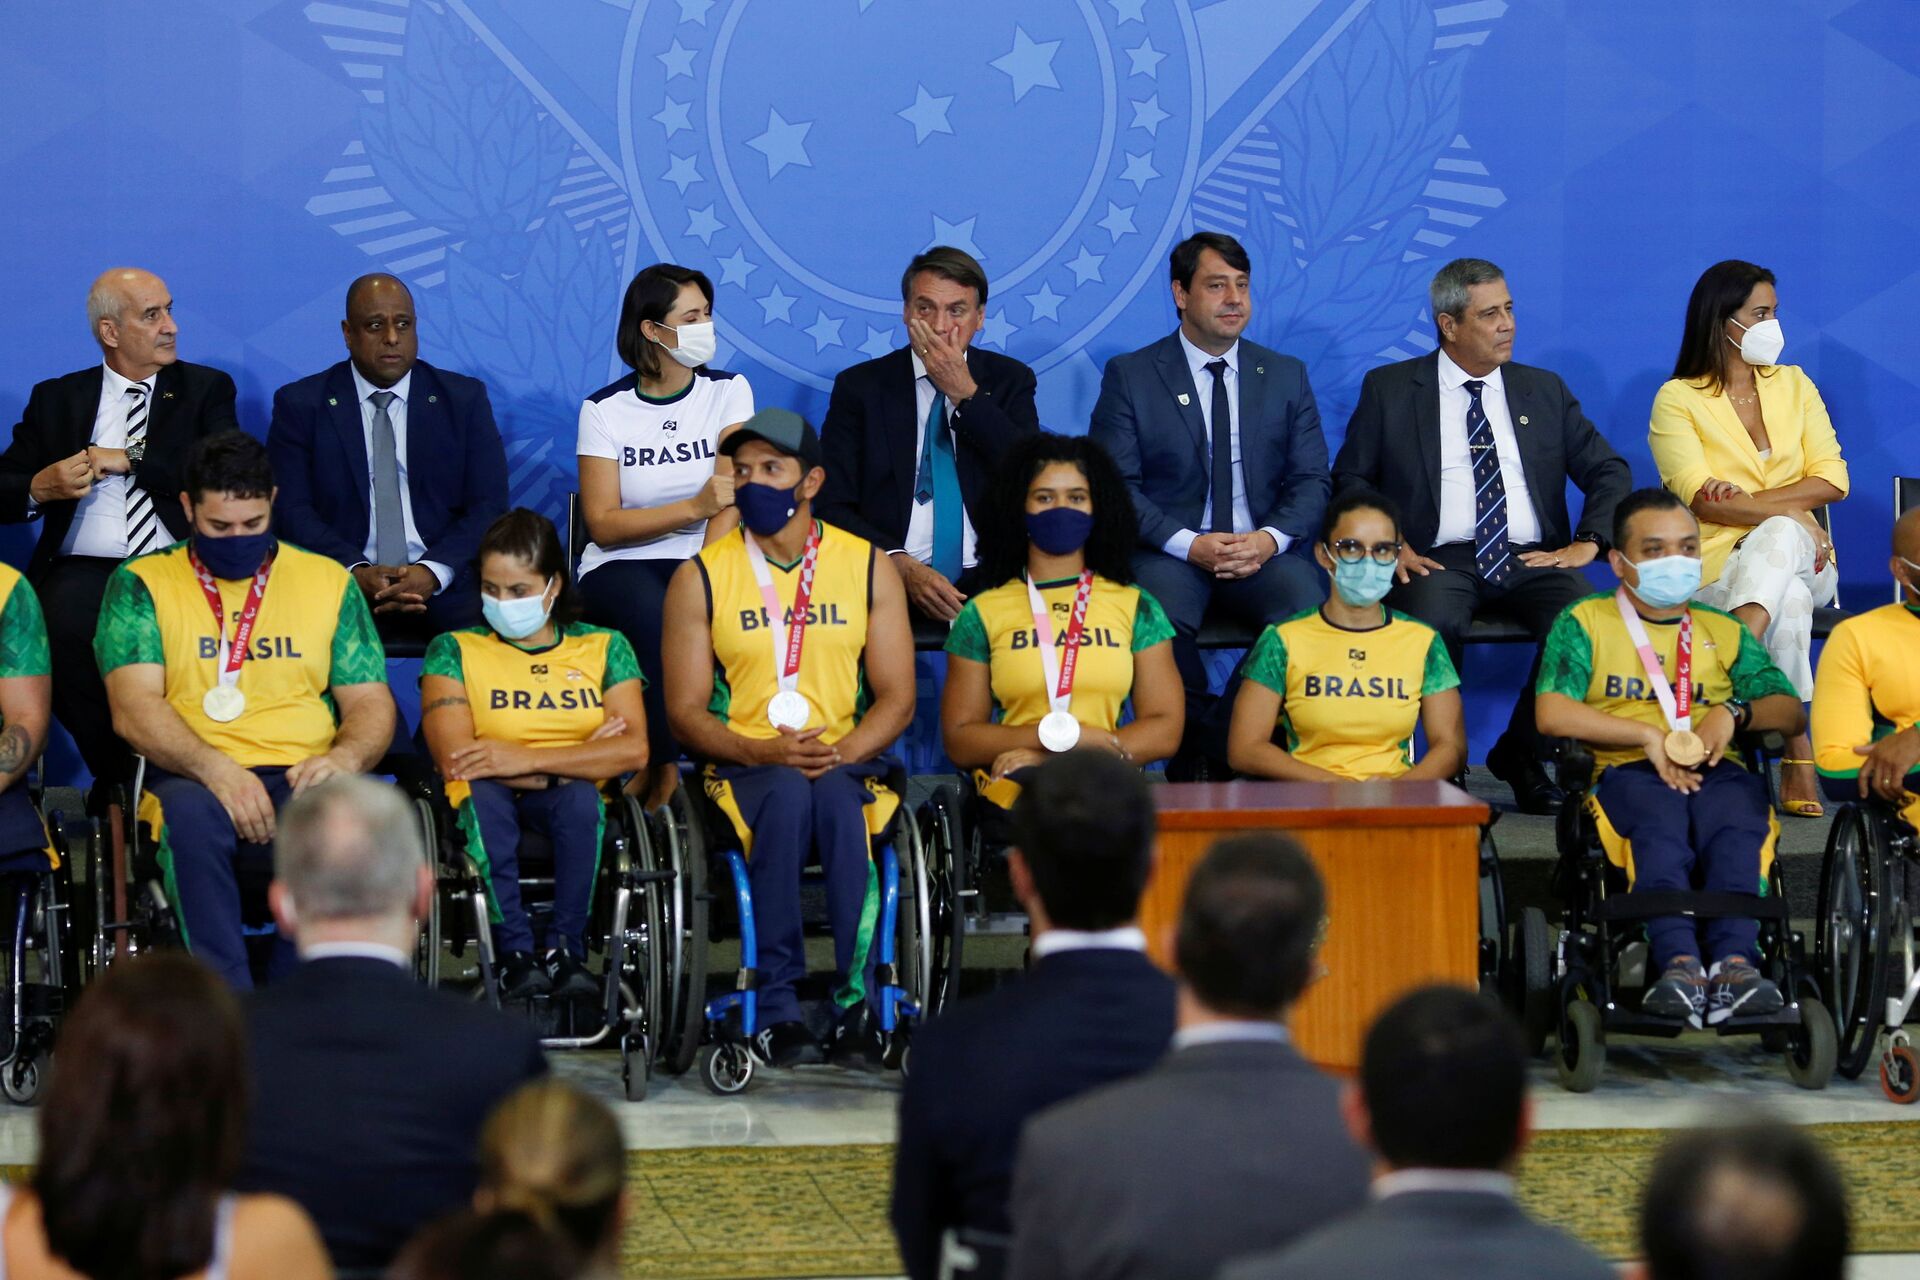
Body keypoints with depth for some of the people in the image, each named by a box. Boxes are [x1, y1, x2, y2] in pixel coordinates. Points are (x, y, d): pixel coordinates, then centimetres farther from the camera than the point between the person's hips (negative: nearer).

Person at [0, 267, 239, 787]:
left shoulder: (206, 389, 17)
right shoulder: (55, 399, 20)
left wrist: (129, 461, -5)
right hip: (84, 569, 1)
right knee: (62, 630, -34)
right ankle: (118, 779, -17)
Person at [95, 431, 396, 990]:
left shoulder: (329, 582, 18)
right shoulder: (141, 585, 11)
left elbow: (371, 703, 15)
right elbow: (133, 709, -2)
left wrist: (345, 757, -10)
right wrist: (216, 769, -21)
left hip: (303, 777, 1)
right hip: (193, 779, -1)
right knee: (192, 812, -38)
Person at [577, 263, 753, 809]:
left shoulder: (728, 391, 6)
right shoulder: (605, 410, 1)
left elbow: (730, 496, -7)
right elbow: (602, 524, -6)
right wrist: (695, 507, -18)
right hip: (621, 566, -2)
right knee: (658, 620, -36)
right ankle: (662, 768, -25)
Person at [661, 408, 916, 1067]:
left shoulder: (867, 568, 8)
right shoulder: (700, 578, 5)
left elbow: (897, 698, 5)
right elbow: (685, 712, 2)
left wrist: (840, 753, -14)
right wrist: (765, 751, -16)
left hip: (847, 762, 1)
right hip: (743, 766, -1)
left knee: (834, 795, -35)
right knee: (787, 792, -36)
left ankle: (857, 1001, -34)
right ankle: (778, 1008, -34)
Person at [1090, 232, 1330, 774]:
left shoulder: (1286, 376, 14)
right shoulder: (1130, 375, 5)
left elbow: (1311, 480, 9)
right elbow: (1116, 485, -2)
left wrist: (1270, 539, -12)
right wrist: (1189, 545, -16)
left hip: (1261, 551, 2)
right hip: (1169, 552, -2)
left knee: (1307, 605, -31)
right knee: (1160, 615, -36)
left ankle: (1232, 740, -15)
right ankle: (1201, 749, -13)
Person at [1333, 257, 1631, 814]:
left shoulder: (1544, 390, 18)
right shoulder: (1389, 390, 11)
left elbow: (1610, 470, 16)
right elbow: (1350, 479, 8)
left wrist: (1586, 544, -2)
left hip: (1531, 560, 3)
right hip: (1440, 560, -2)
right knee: (1433, 622, -37)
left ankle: (1520, 758, -8)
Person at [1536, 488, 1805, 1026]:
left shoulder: (1724, 632, 28)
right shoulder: (1585, 623, 18)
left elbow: (1791, 713, 19)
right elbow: (1552, 714, 0)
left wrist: (1734, 712, -2)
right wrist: (1650, 735, -7)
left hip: (1717, 770, 2)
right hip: (1626, 771, -2)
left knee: (1739, 829, -35)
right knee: (1659, 830, -39)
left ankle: (1734, 961, -54)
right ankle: (1679, 964, -56)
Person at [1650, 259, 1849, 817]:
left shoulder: (1793, 385, 15)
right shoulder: (1678, 399, 1)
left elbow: (1832, 480, 3)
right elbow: (1703, 500, -12)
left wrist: (1750, 501, -11)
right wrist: (1791, 511, -19)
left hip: (1803, 560, 3)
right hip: (1717, 565, -3)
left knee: (1776, 539, -37)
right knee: (1790, 601, -39)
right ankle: (1797, 753, -44)